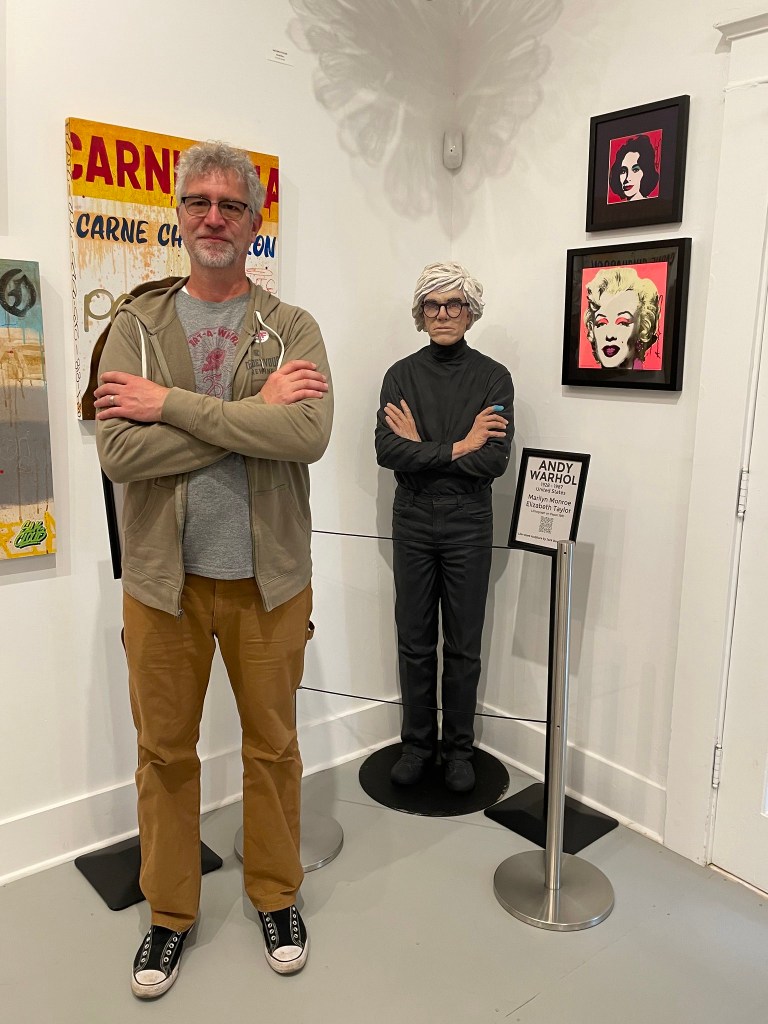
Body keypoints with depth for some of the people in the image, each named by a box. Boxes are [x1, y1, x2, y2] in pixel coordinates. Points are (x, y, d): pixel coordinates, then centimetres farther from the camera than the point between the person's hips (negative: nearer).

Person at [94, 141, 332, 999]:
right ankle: (169, 911, 36)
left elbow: (308, 435, -20)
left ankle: (275, 895, 37)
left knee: (272, 747, 14)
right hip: (162, 577, 1)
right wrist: (254, 410, -17)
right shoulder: (136, 327, 2)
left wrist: (172, 403, -18)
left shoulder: (292, 329, -1)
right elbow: (118, 451, -13)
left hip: (268, 577, -1)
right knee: (164, 752, 14)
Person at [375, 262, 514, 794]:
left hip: (468, 523, -1)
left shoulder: (493, 377, -2)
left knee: (463, 645, 8)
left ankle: (459, 748, 26)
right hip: (413, 520, 2)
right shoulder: (402, 375, 2)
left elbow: (495, 460, -14)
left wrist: (421, 447, -12)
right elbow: (387, 450, -12)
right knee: (414, 641, 10)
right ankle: (418, 742, 28)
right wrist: (457, 447, -16)